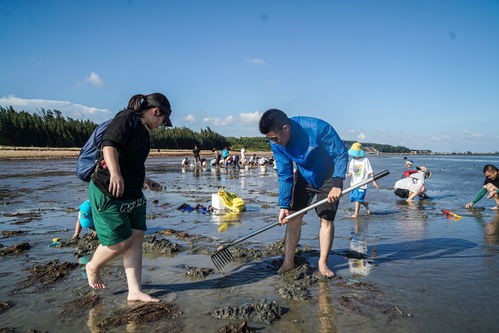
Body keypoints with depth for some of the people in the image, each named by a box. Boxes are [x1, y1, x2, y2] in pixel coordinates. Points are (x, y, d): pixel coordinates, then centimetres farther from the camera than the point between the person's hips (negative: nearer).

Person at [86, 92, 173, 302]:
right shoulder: (127, 119, -11)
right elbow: (109, 144, -27)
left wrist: (148, 183, 37)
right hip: (108, 193, -9)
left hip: (132, 195, 10)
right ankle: (92, 267, 28)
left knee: (136, 238, 4)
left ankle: (134, 291, 9)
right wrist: (115, 173, -40)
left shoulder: (142, 130, 17)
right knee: (121, 241, -2)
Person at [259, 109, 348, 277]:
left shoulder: (319, 128, -33)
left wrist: (337, 184, -31)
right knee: (293, 216, -2)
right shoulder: (277, 144, -19)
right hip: (304, 176, 4)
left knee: (326, 219, -4)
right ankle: (288, 261, 10)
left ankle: (323, 263, 11)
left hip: (328, 178, -3)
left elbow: (341, 154, -23)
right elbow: (284, 176, -11)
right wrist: (284, 205, -15)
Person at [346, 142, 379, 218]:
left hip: (362, 183, -6)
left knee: (358, 198, -10)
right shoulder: (352, 161, 9)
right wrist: (348, 175, -8)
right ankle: (366, 204, 33)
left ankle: (356, 213, 1)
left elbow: (370, 172, -3)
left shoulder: (365, 160, -5)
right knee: (353, 197, 8)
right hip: (354, 183, 6)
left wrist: (374, 181, -6)